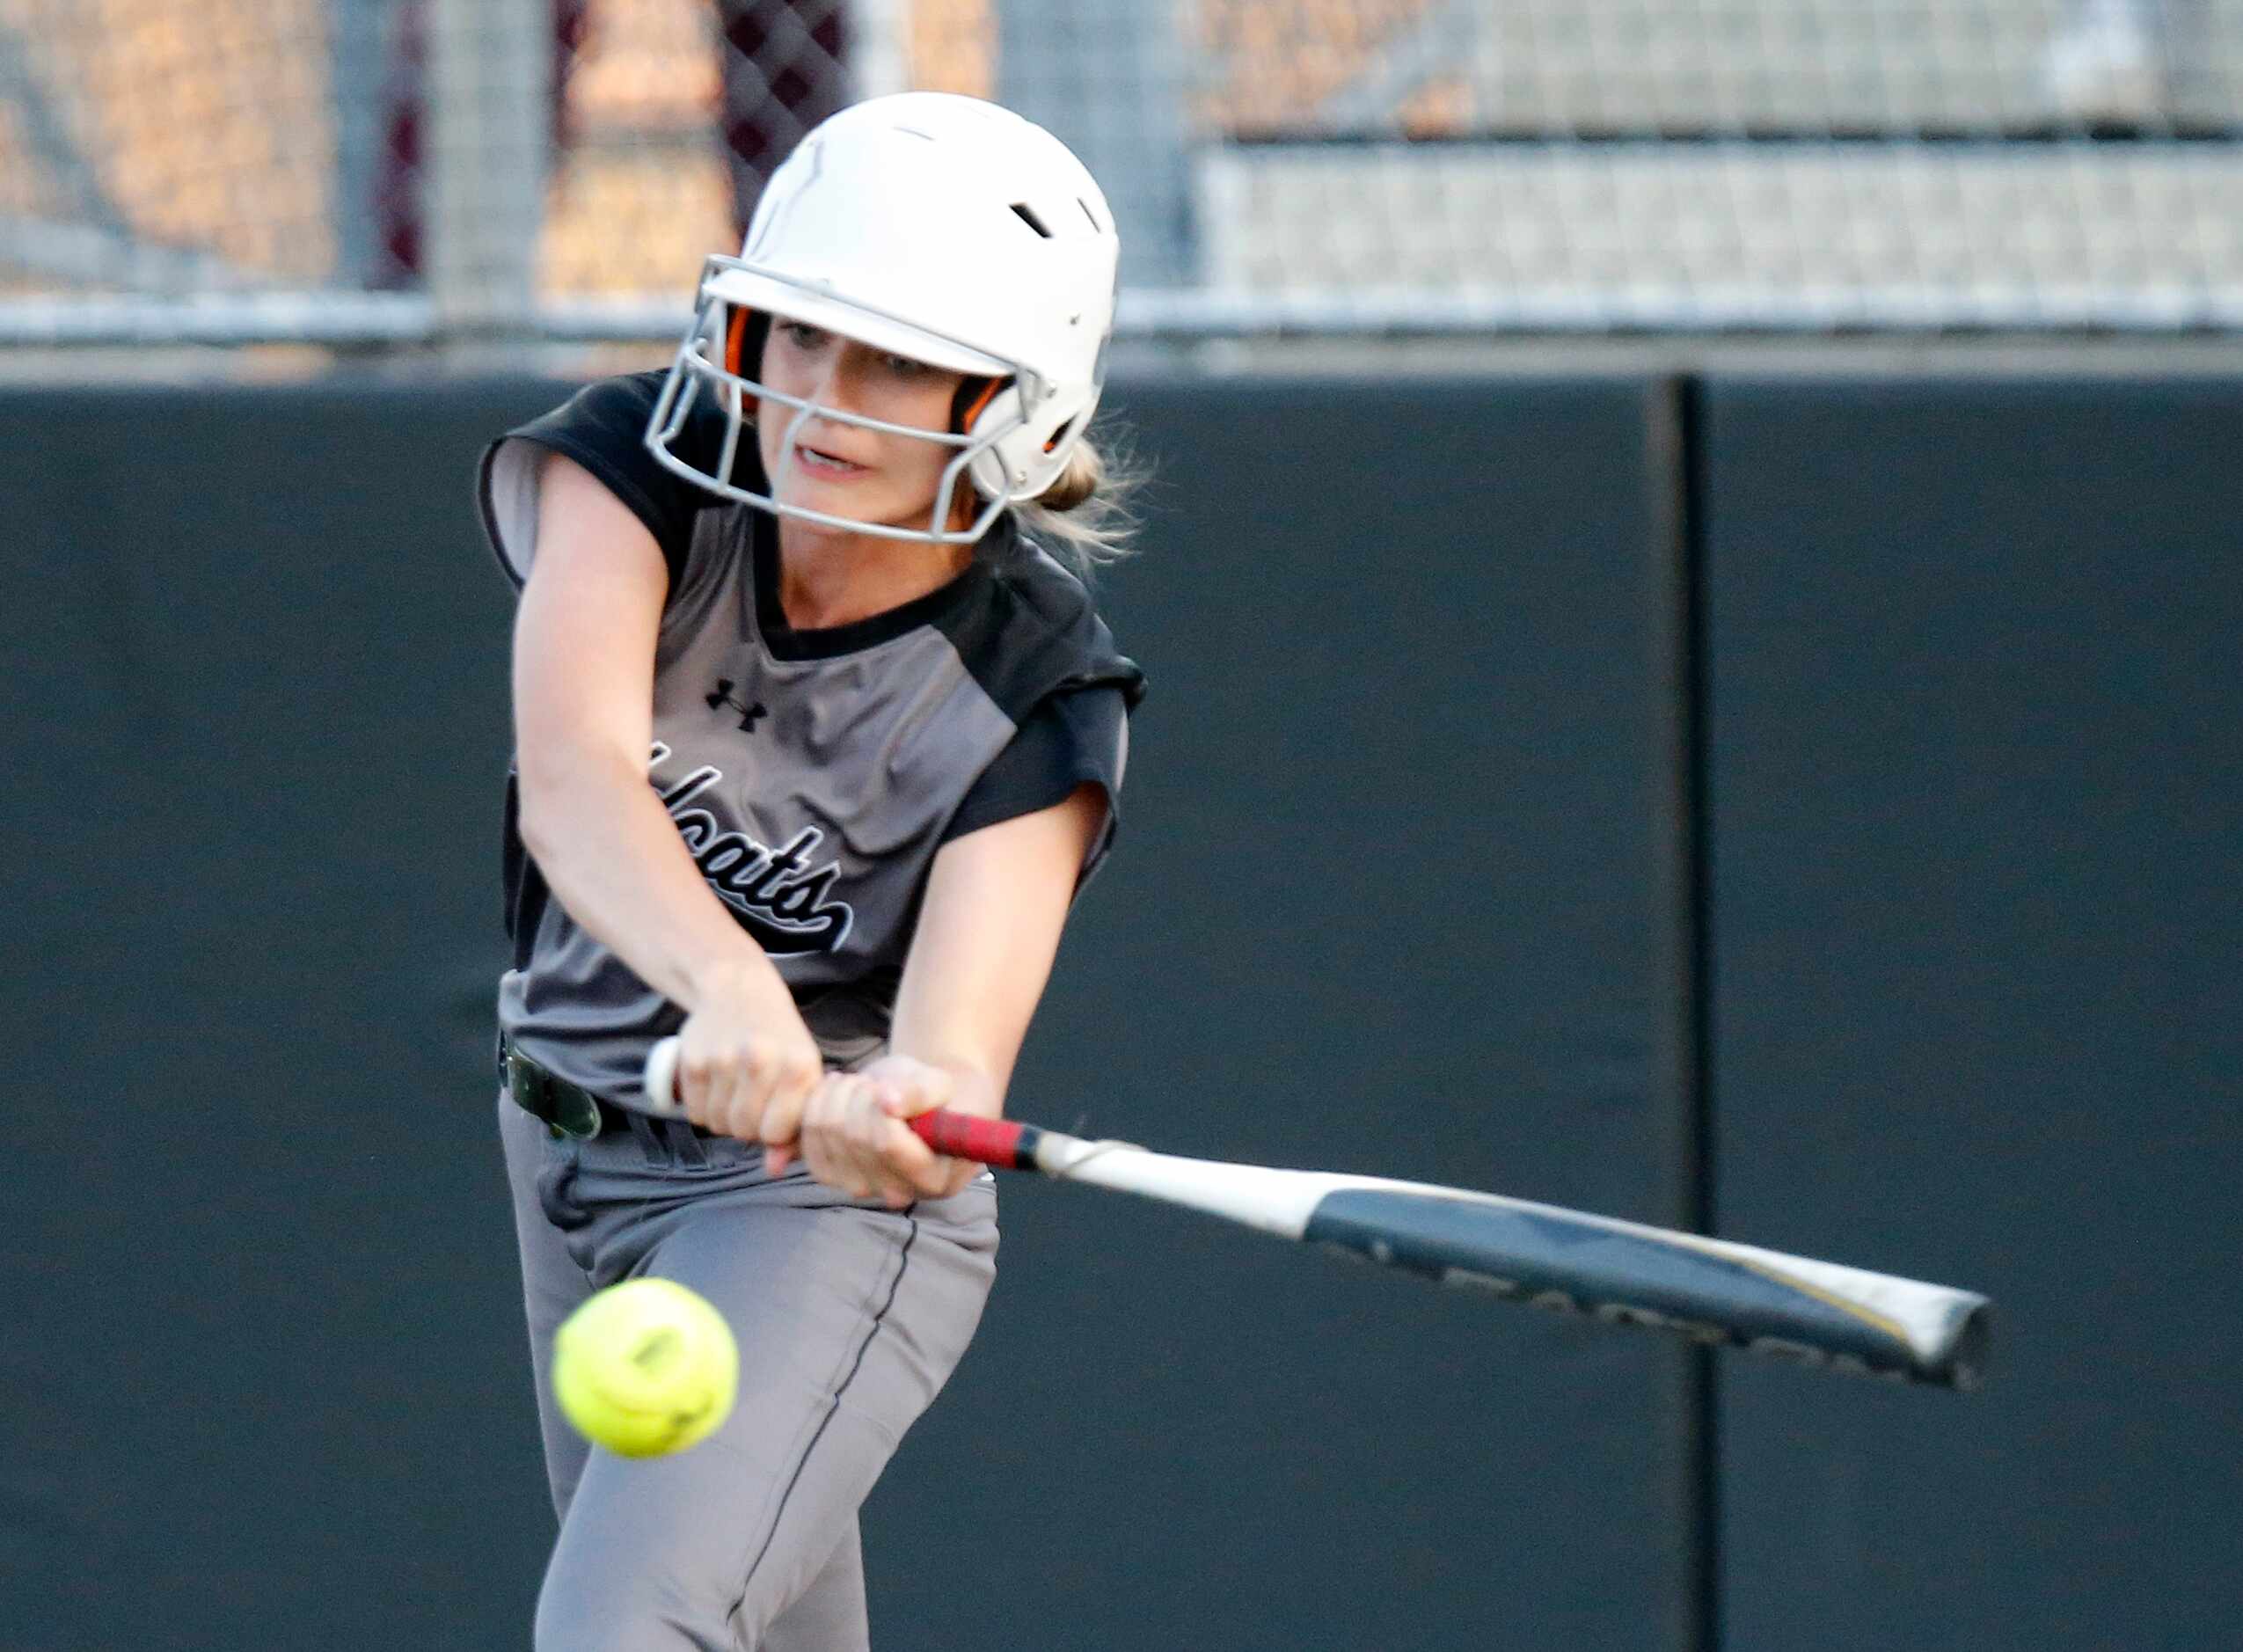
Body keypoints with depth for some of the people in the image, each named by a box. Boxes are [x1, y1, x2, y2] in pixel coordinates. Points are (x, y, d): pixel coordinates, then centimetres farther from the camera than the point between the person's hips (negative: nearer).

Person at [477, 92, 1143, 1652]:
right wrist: (725, 984, -55)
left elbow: (954, 1056, -32)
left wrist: (894, 1118, -58)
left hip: (821, 1205, -4)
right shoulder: (638, 469, -16)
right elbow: (571, 768, -35)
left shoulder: (1039, 695, -20)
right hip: (570, 1162, 5)